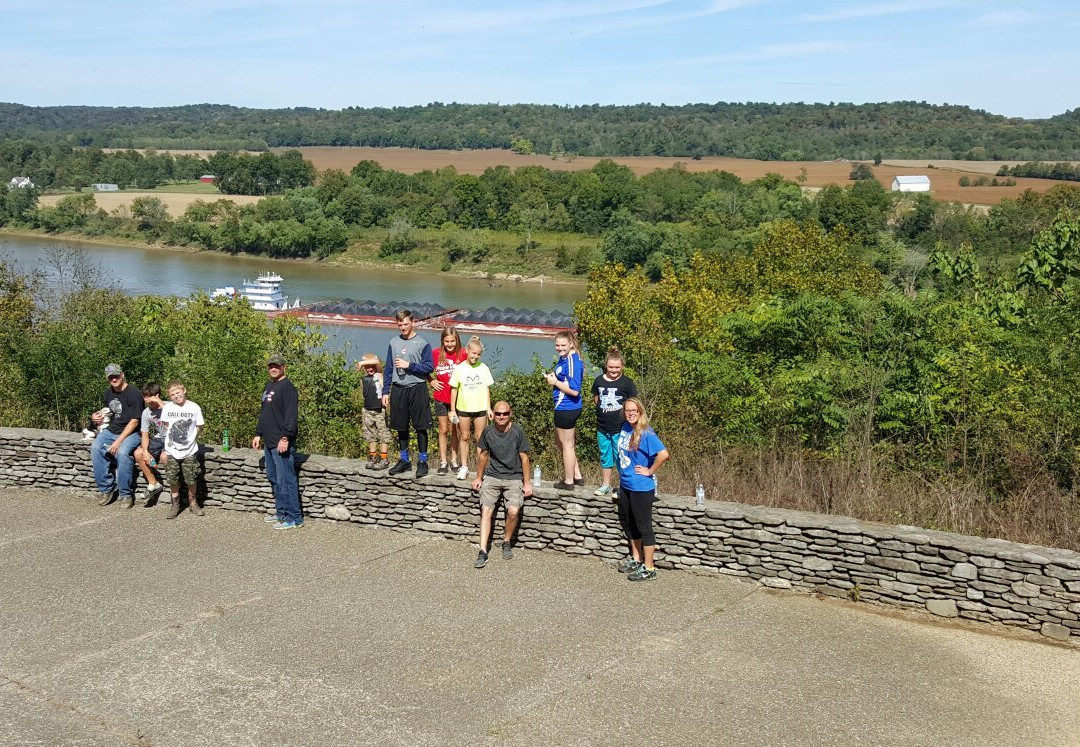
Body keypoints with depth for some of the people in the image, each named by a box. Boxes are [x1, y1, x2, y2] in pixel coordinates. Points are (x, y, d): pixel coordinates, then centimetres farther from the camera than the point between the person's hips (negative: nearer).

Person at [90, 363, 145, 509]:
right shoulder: (108, 393, 8)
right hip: (111, 430, 6)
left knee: (122, 452, -34)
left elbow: (134, 421, -17)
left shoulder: (133, 393, -14)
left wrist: (118, 441, -22)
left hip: (131, 432, -6)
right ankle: (106, 489, -12)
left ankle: (126, 494, -19)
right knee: (96, 448, -22)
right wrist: (97, 417, -1)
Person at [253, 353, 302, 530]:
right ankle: (281, 512, 26)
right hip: (270, 443, 10)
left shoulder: (287, 387, -12)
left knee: (285, 480, -7)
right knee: (274, 478, 15)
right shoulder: (269, 386, 17)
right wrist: (258, 434, 20)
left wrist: (285, 437, -24)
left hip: (282, 443, -10)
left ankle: (294, 518, -2)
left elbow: (291, 415, -19)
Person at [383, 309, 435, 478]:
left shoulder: (422, 343, -4)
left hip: (417, 389, -4)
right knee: (401, 427, 10)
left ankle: (422, 461, 8)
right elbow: (388, 369, 12)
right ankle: (404, 460, 22)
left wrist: (409, 365, -13)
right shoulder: (394, 343, 9)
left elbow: (429, 367, -7)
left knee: (421, 426, 0)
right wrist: (385, 392, 9)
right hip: (398, 390, 4)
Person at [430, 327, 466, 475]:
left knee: (454, 430, 9)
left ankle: (454, 460, 20)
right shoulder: (436, 353, -4)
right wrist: (432, 381, 0)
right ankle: (443, 462, 14)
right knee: (443, 430, 7)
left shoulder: (462, 354, -7)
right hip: (441, 397, 1)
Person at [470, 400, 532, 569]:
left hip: (514, 478, -2)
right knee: (486, 509, -19)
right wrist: (478, 478, 17)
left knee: (513, 510, -25)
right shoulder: (488, 432, 0)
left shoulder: (517, 432, -7)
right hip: (492, 477, 2)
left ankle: (506, 542, 1)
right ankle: (483, 552, -21)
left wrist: (527, 483, -2)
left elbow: (524, 458, -1)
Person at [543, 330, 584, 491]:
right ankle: (577, 476, 32)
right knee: (562, 442, 23)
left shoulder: (572, 361, -21)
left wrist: (555, 382, -15)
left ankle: (568, 482, 18)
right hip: (565, 407, 10)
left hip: (566, 408, -10)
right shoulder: (564, 358, 7)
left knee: (567, 444, 4)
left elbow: (574, 390, -24)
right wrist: (553, 377, 2)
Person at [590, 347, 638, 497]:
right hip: (602, 428, 4)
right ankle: (605, 485, 28)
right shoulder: (599, 381, 4)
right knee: (605, 456, 15)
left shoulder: (627, 383, -8)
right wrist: (603, 409, 6)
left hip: (620, 428, -4)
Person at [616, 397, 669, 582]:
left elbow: (663, 454, -31)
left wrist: (649, 471, -21)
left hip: (641, 488, -9)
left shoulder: (646, 434, -20)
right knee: (628, 523, 19)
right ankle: (635, 559, 36)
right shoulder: (625, 428, 3)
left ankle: (649, 568, 10)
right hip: (625, 484, 9)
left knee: (643, 526, 0)